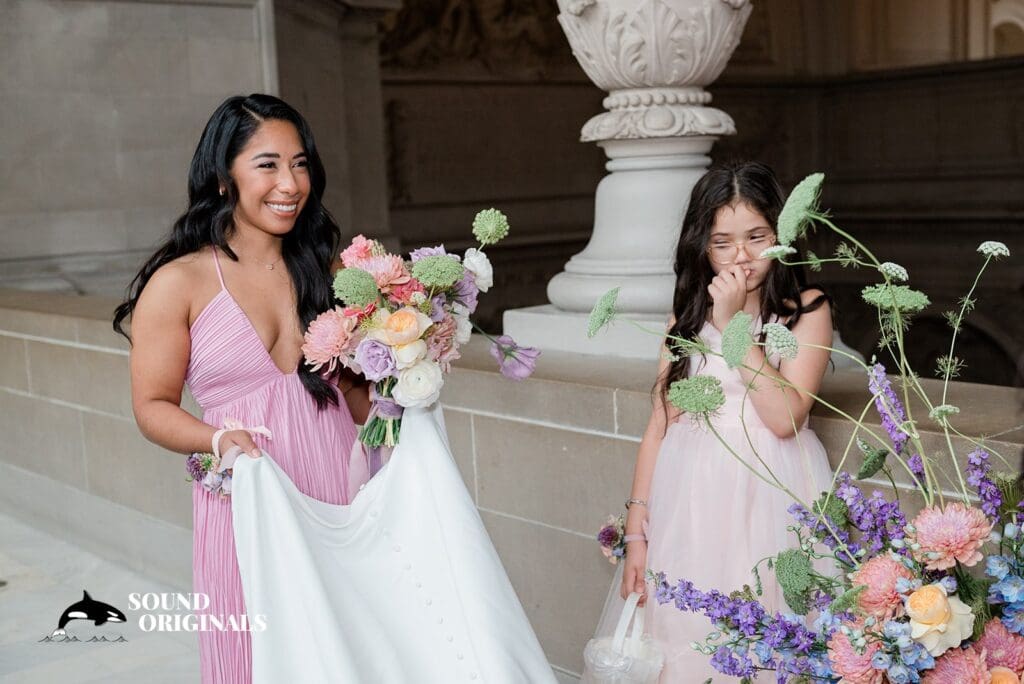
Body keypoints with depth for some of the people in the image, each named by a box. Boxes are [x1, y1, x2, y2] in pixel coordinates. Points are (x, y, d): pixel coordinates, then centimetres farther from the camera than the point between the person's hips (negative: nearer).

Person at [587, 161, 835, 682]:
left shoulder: (807, 309, -2)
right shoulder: (688, 313, 9)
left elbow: (785, 417, -16)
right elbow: (660, 424, 5)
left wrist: (732, 324, -15)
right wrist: (636, 530, -1)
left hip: (770, 496, -3)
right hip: (692, 498, 3)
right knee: (682, 641, 6)